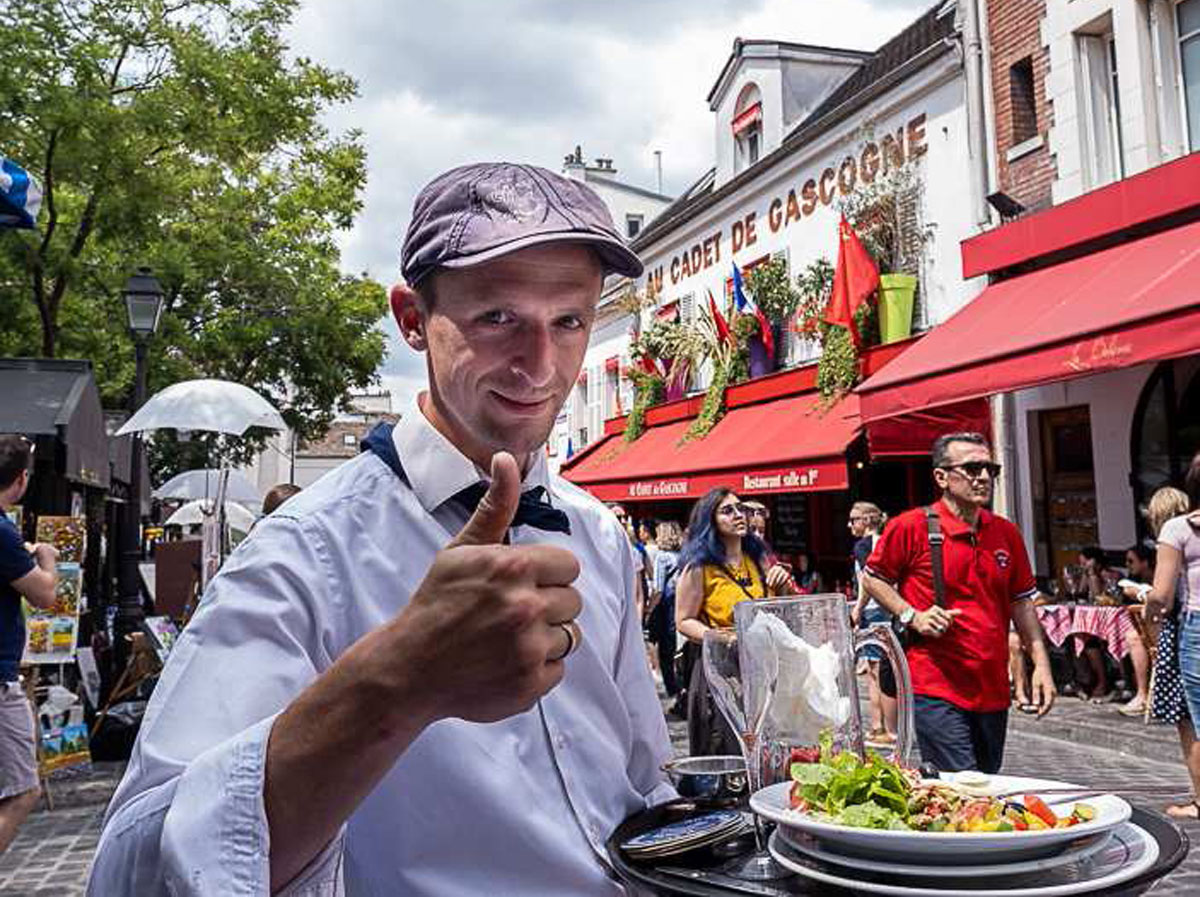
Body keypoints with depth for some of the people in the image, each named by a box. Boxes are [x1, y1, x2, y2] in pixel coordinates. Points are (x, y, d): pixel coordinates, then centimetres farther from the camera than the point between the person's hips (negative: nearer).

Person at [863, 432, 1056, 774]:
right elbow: (872, 578, 3)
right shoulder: (911, 527, -8)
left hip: (993, 690, 6)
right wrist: (912, 616, -11)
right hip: (935, 688, -6)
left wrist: (1041, 664, 9)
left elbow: (1021, 602, 15)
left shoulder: (1006, 534, 9)